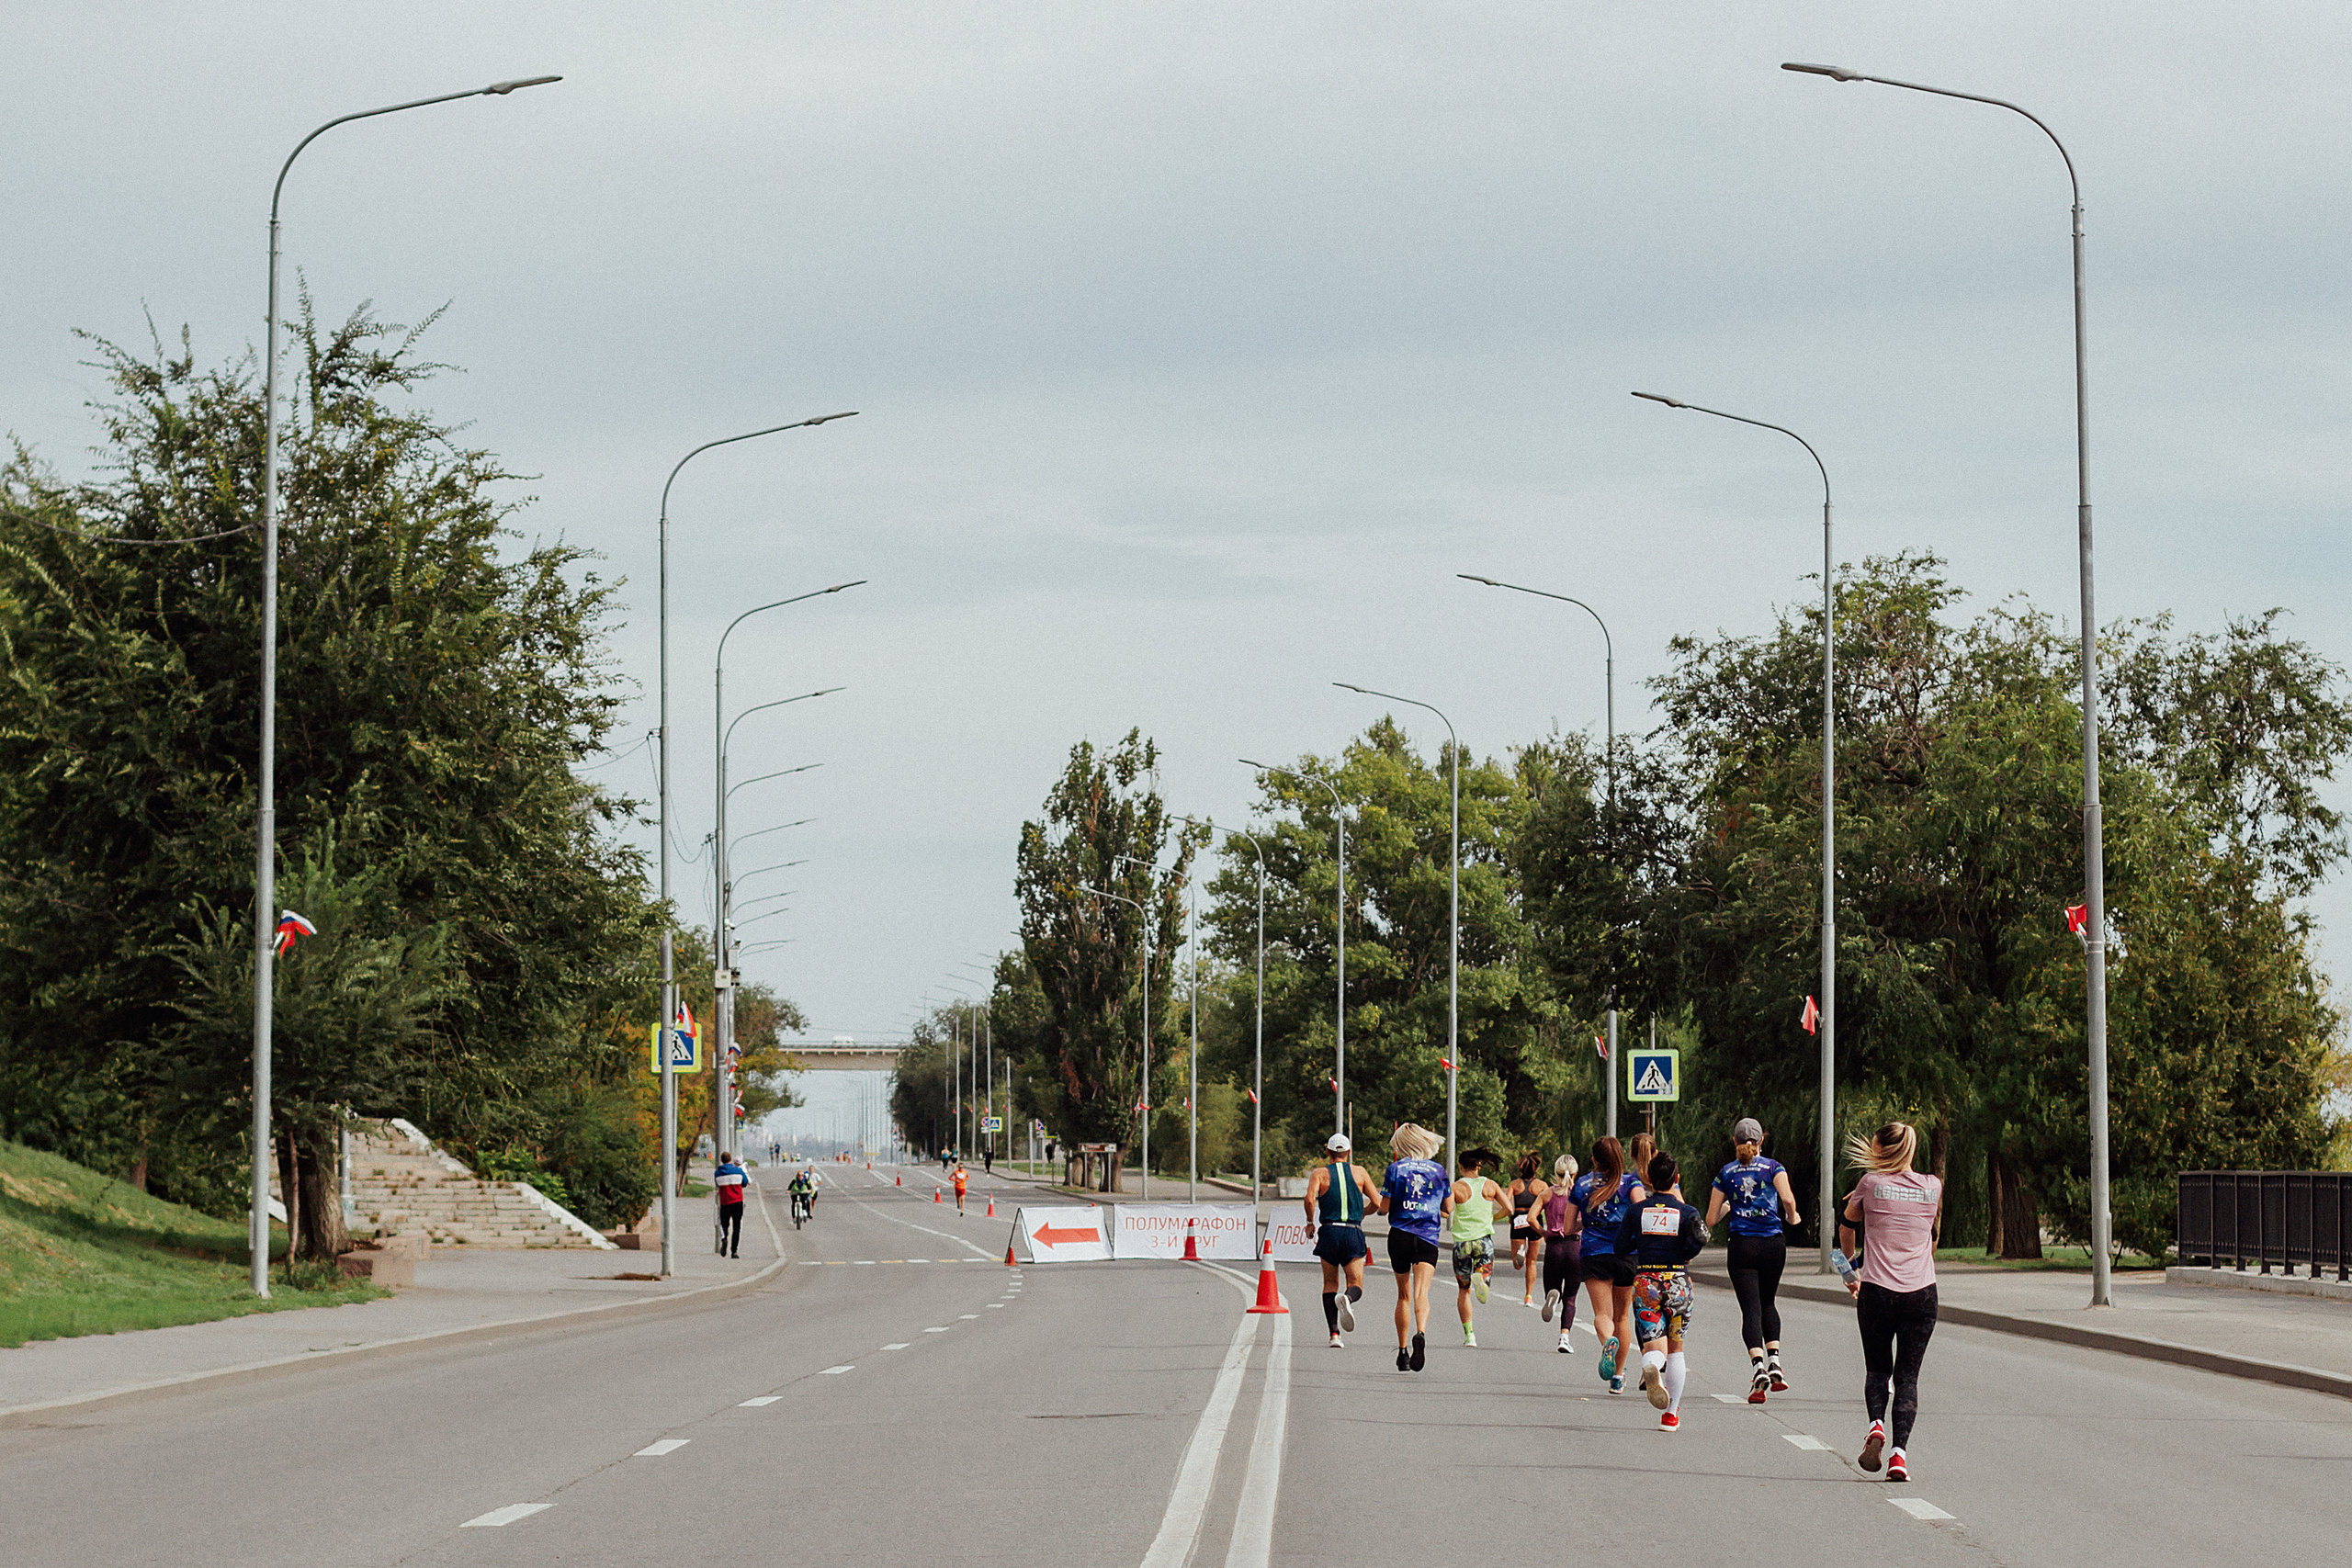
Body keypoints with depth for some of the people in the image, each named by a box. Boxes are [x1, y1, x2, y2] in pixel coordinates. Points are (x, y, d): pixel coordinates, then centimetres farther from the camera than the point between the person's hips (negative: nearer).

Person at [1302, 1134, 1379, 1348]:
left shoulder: (1320, 1173, 6)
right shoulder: (1359, 1172, 9)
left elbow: (1310, 1198, -13)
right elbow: (1377, 1202, 7)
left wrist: (1310, 1223, 2)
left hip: (1329, 1231, 0)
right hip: (1354, 1233, 0)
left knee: (1330, 1284, 14)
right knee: (1356, 1285, 2)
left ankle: (1334, 1333, 0)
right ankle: (1347, 1299, -36)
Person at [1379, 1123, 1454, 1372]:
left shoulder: (1395, 1169, 0)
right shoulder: (1438, 1170, 6)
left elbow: (1384, 1207, -2)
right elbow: (1448, 1208, 12)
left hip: (1399, 1235, 0)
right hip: (1428, 1237, 0)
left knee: (1404, 1295, 13)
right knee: (1421, 1293, -11)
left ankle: (1403, 1351, 20)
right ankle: (1420, 1334, -39)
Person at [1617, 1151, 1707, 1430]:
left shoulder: (1635, 1211, 1)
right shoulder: (1687, 1212, -2)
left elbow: (1621, 1247, 1)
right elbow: (1698, 1239, -18)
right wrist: (1681, 1256, 1)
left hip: (1646, 1282, 0)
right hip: (1678, 1283, 0)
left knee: (1655, 1348, -4)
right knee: (1675, 1349, 16)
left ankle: (1651, 1366, -43)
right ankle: (1671, 1415, 17)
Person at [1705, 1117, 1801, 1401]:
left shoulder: (1726, 1173, 7)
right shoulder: (1773, 1167, 3)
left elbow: (1710, 1220, 7)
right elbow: (1788, 1200, -14)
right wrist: (1791, 1218, 7)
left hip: (1742, 1245, -1)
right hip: (1773, 1243, 1)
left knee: (1750, 1308, -3)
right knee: (1767, 1302, 21)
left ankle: (1758, 1367, -25)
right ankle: (1774, 1361, 4)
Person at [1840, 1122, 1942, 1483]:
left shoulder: (1871, 1183, 0)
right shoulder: (1933, 1186, 5)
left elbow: (1846, 1227, 17)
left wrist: (1849, 1270, 35)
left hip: (1877, 1291, -1)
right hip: (1922, 1291, 1)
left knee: (1877, 1369, 14)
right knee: (1907, 1376, 5)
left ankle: (1876, 1423, -13)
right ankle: (1899, 1452, -10)